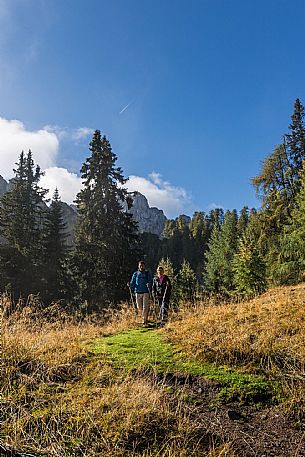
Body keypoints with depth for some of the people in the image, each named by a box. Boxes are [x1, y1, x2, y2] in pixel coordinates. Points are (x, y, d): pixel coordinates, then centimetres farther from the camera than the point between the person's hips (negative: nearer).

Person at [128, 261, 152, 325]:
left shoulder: (147, 273, 6)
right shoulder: (135, 274, 11)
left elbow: (150, 282, 0)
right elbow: (132, 283, 9)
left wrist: (149, 285, -22)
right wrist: (129, 285, -13)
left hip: (145, 292, -2)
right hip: (138, 292, 2)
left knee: (145, 307, -6)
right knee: (139, 307, 7)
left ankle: (145, 320, 3)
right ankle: (144, 317, 29)